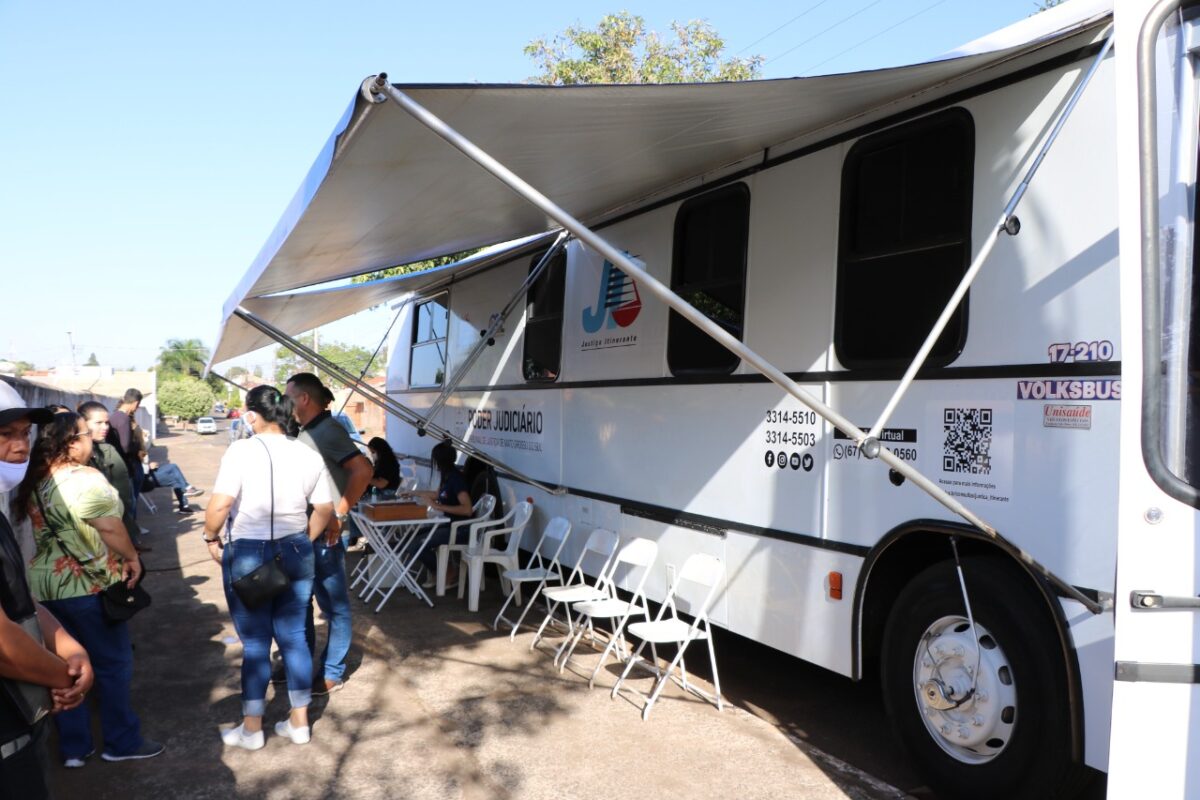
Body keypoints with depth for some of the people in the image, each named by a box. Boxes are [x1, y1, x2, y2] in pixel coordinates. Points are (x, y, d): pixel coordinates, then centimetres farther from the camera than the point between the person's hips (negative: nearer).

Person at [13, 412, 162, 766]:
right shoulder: (85, 479, -19)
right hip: (86, 585, -8)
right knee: (114, 663, 6)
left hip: (43, 586, 8)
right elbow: (110, 527, -21)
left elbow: (33, 530, 15)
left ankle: (74, 748, 22)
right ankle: (122, 742, 15)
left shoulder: (32, 481, 6)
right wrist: (132, 558, -7)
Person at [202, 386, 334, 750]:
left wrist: (211, 538, -2)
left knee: (255, 642, 7)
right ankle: (299, 722, 23)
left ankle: (252, 729, 21)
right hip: (295, 552, 4)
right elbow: (325, 509, 6)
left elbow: (220, 505, -20)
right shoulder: (308, 455, 2)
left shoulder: (241, 450, -13)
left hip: (248, 554, -4)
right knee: (294, 637, 13)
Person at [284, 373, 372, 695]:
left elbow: (363, 470, -25)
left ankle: (333, 673, 15)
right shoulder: (306, 432, 12)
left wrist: (340, 514, -21)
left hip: (323, 535, -9)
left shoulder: (329, 431, -15)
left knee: (334, 604, 4)